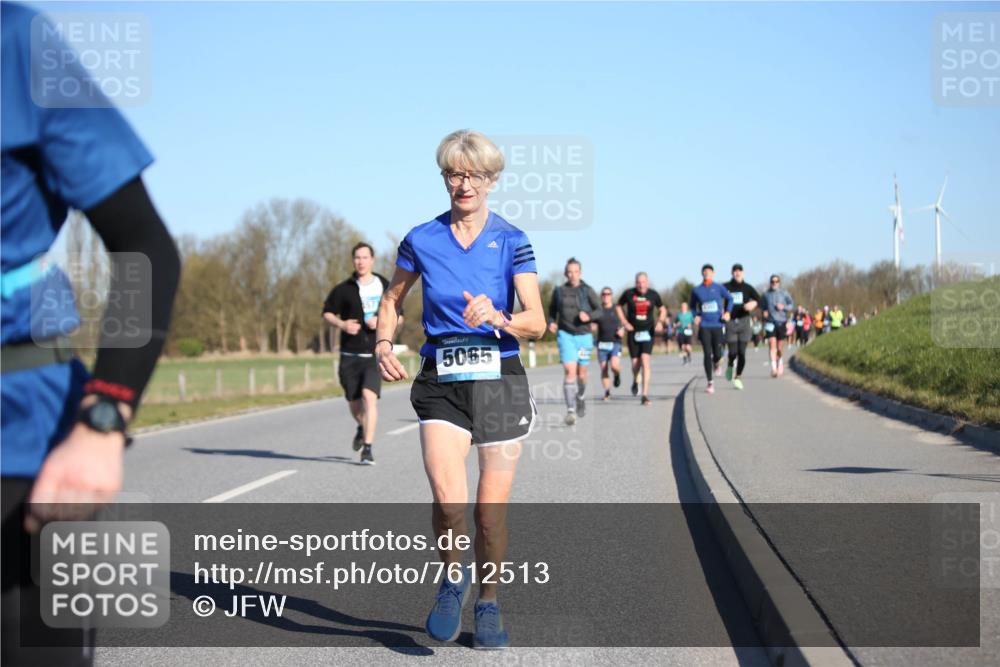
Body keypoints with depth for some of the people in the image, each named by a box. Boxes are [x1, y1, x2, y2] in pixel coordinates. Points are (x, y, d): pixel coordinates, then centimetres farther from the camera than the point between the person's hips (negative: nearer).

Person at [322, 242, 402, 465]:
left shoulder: (385, 286, 5)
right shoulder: (343, 289, 4)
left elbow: (399, 316, 11)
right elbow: (327, 313, 12)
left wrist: (383, 321, -9)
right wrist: (341, 324, -8)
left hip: (375, 354, -2)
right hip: (350, 354, 2)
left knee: (369, 396, -21)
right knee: (354, 404, 10)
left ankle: (368, 448, -18)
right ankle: (362, 428, 45)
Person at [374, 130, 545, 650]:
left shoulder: (512, 242, -1)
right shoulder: (421, 240, 3)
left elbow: (537, 322, -9)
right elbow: (391, 299, 18)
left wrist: (496, 317, -29)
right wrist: (383, 343, 0)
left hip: (499, 379, 0)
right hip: (441, 383, 0)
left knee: (491, 508, 2)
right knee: (448, 498, -20)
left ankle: (488, 605, 25)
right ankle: (452, 578, 9)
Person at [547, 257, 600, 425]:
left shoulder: (587, 291, -1)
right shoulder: (559, 291, 4)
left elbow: (599, 311, 0)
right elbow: (552, 309, 18)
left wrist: (589, 316, -19)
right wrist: (551, 323, 0)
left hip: (583, 335, 1)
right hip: (565, 335, 0)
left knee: (582, 372, 12)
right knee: (569, 371, -15)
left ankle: (581, 398, 42)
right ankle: (571, 410, -19)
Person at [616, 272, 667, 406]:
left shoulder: (653, 295, 0)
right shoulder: (629, 294, -4)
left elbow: (662, 310, 15)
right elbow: (619, 306, 12)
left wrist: (660, 322, -4)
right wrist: (625, 322, 0)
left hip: (648, 332, -1)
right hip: (633, 332, 1)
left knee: (645, 361, -16)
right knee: (635, 362, 3)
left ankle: (645, 395, -16)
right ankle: (635, 382, 40)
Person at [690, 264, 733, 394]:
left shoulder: (719, 288, 1)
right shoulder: (696, 290, 3)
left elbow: (729, 299, 14)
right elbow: (693, 306, 17)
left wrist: (728, 312, -1)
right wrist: (696, 316, -1)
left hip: (717, 325, 0)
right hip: (704, 326, 0)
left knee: (717, 354, -2)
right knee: (707, 354, -7)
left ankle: (716, 364, 37)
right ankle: (710, 382, 3)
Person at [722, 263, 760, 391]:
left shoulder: (747, 288, 6)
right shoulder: (726, 287, 4)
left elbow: (758, 299, -5)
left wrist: (753, 304, -27)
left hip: (744, 321, 1)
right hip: (731, 322, -1)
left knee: (742, 352, -4)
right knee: (733, 352, -7)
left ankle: (738, 377, 11)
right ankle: (730, 366, 28)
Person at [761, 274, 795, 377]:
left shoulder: (784, 292, 1)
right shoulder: (766, 293, 6)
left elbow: (792, 305, 4)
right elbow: (763, 307, 18)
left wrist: (784, 307, -14)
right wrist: (764, 312, -2)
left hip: (781, 321, 0)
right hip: (770, 322, 0)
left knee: (780, 347, 5)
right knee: (772, 343, -16)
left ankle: (780, 360, 37)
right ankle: (773, 367, -19)